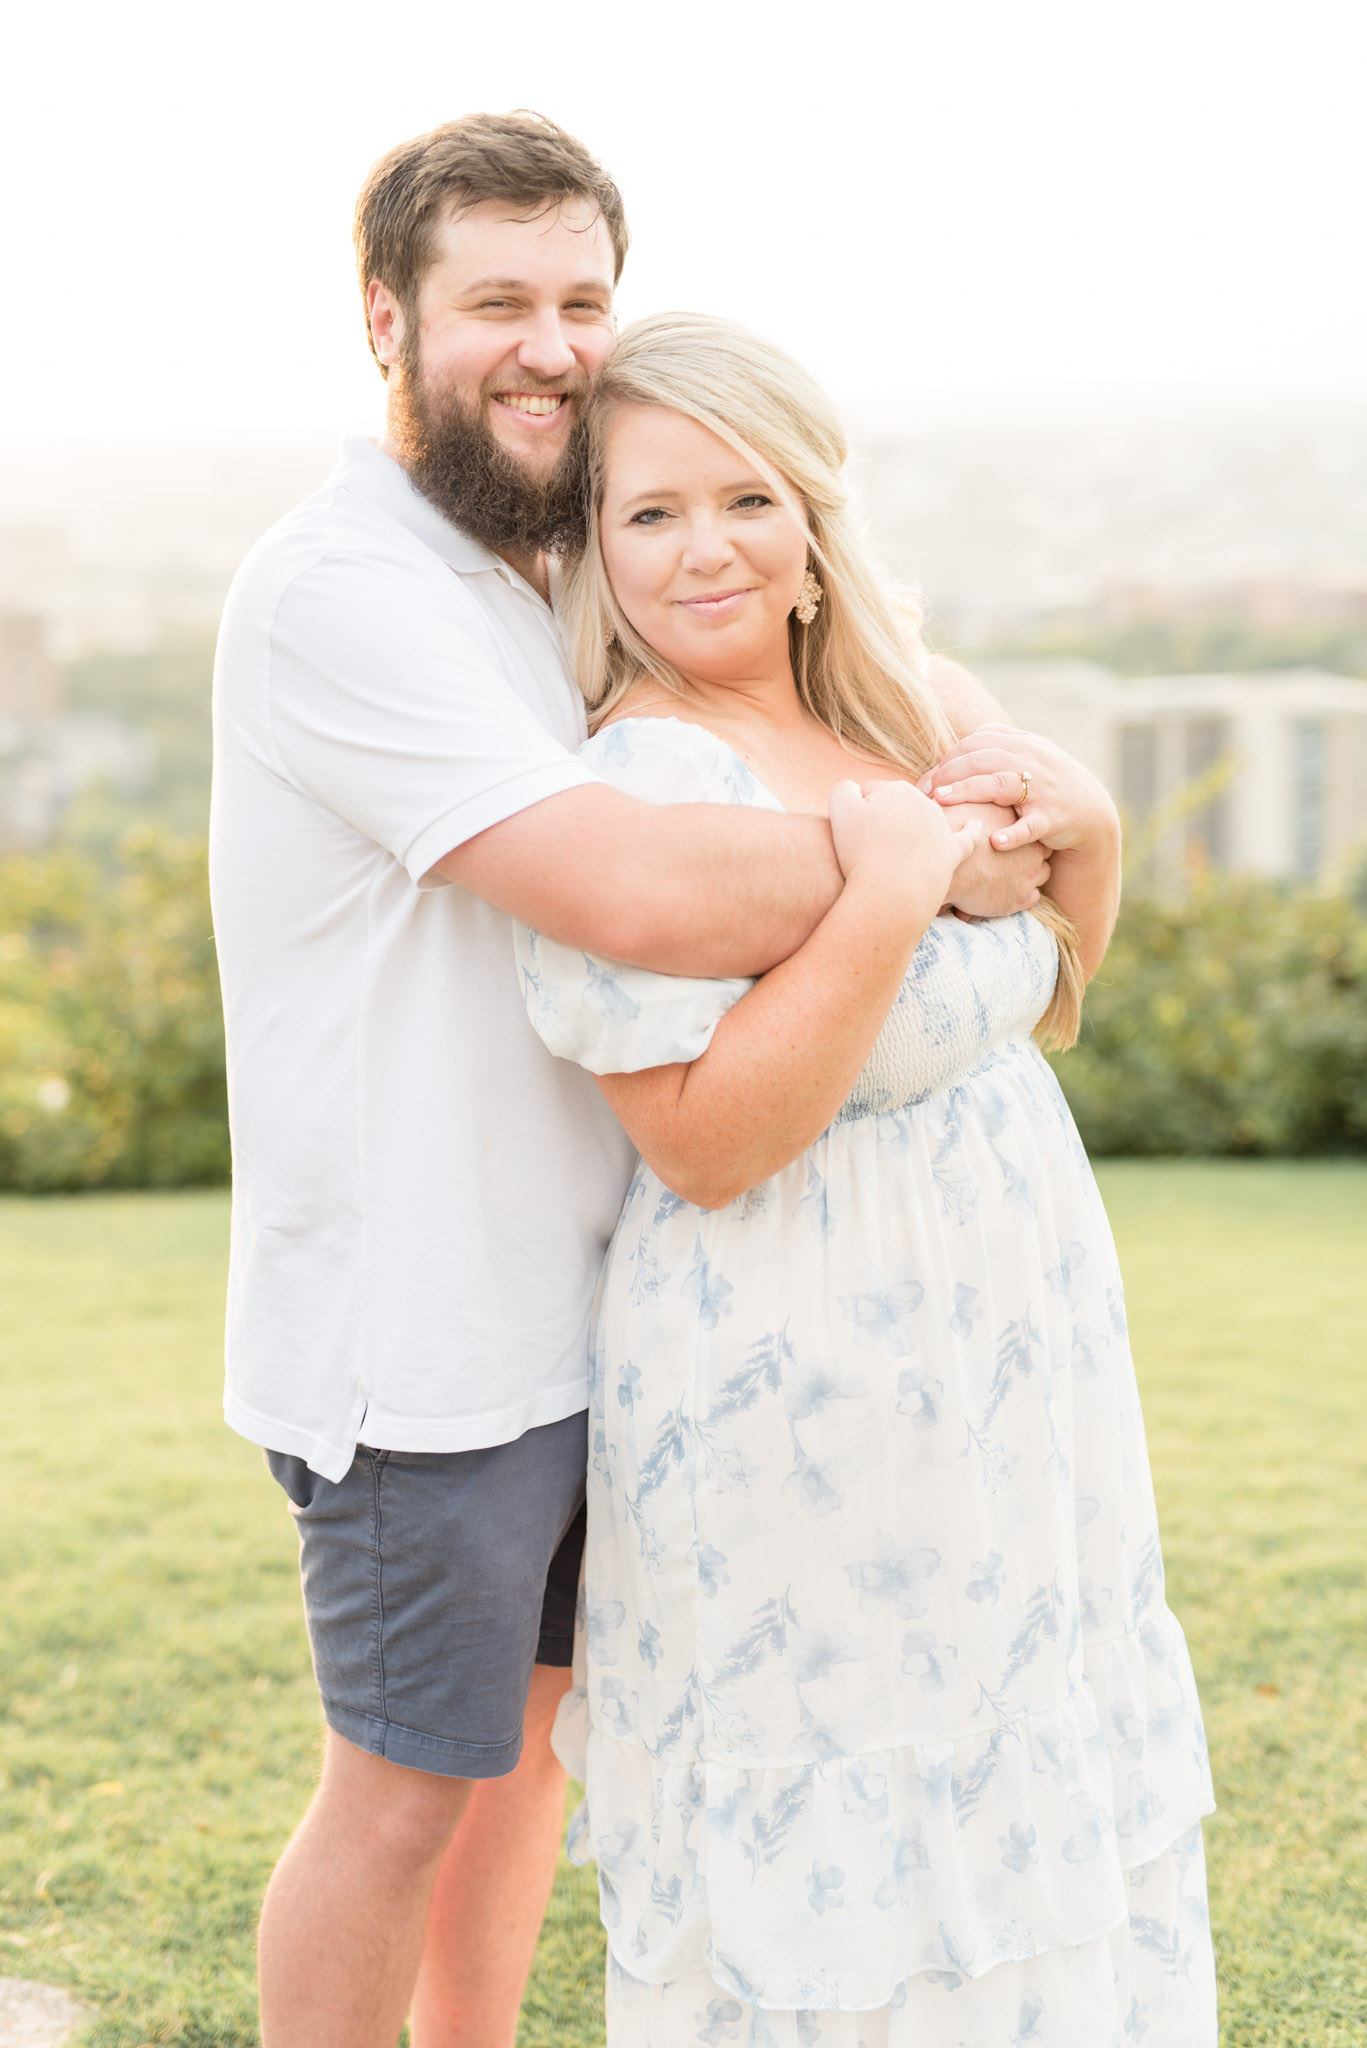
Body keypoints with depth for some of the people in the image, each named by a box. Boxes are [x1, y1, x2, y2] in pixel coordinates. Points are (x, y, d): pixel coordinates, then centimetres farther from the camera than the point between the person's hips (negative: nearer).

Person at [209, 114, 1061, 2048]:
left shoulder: (554, 570, 10)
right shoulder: (345, 589, -20)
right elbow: (642, 892, -30)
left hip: (571, 1301, 9)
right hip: (419, 1338, -9)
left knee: (530, 1727, 22)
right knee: (405, 1794, 6)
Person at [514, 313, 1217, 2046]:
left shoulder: (873, 731, 6)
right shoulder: (643, 784, -19)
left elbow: (1042, 1012, 14)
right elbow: (705, 1143, -24)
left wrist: (1084, 830, -4)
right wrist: (885, 904, -28)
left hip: (988, 1368, 9)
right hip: (803, 1400, -8)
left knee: (1001, 1814, 21)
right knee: (825, 1850, 4)